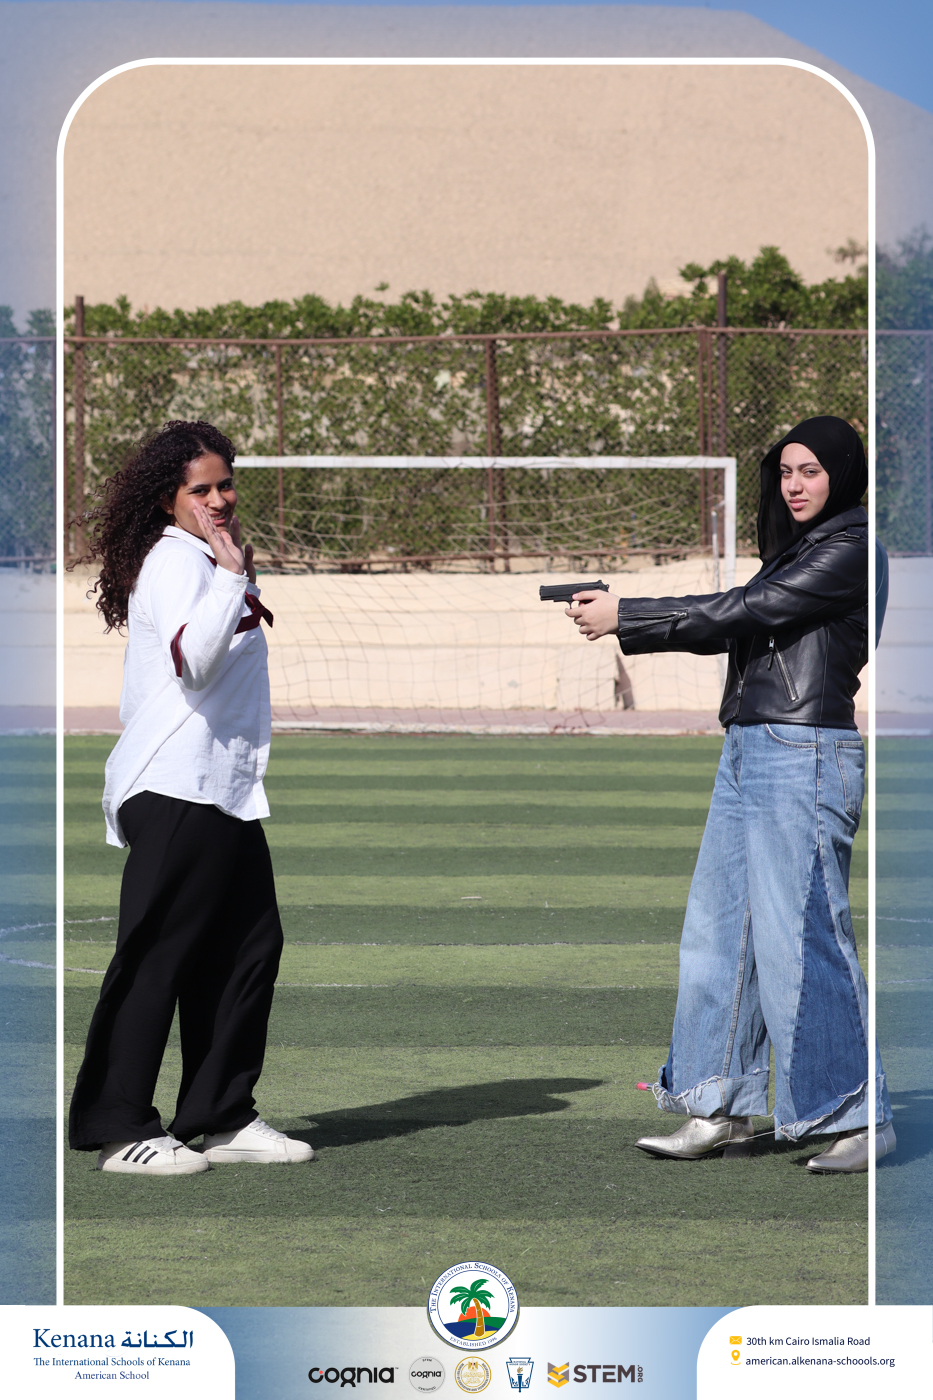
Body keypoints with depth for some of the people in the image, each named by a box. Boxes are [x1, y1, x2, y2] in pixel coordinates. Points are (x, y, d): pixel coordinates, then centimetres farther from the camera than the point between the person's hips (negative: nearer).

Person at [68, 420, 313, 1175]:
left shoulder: (211, 561, 21)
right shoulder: (173, 560, -11)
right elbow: (191, 660, -29)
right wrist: (231, 576, -31)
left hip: (228, 792, 10)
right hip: (177, 793, -10)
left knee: (250, 946, 10)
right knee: (157, 956, -9)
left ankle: (223, 1117, 17)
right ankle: (119, 1129, -6)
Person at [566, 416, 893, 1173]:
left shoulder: (850, 549, -11)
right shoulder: (797, 549, 19)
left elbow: (742, 612, -15)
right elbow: (732, 625, 17)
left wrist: (625, 618, -10)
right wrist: (623, 616, 4)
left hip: (804, 759, -10)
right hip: (749, 754, 10)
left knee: (800, 940, -10)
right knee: (720, 930, 10)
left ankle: (860, 1117, -4)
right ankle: (721, 1111, 17)